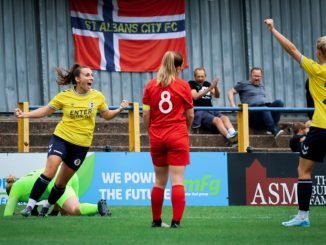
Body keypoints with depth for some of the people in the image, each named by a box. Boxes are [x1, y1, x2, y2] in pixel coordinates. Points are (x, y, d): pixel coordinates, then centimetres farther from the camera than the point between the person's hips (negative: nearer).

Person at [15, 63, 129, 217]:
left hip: (81, 145, 2)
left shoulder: (97, 96, -1)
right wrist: (25, 114, -7)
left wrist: (119, 110, -8)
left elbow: (106, 115, 11)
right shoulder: (64, 97, -6)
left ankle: (47, 206, 31)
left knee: (62, 182, 8)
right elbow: (46, 110, 4)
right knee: (50, 171, -21)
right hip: (61, 137, -2)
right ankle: (30, 205, -16)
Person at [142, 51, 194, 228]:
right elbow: (190, 115, 1)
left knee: (160, 181, 14)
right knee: (177, 181, -5)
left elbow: (146, 115, 0)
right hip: (177, 137, -3)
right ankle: (176, 221, -13)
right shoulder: (183, 86, -4)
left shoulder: (151, 85, 2)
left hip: (157, 138, 3)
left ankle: (156, 220, 20)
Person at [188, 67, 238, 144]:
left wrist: (215, 87, -8)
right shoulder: (192, 84, 7)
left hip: (211, 110, 5)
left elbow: (217, 96, 14)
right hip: (199, 112, -5)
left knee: (224, 118, -26)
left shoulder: (207, 84, 22)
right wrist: (210, 88, -13)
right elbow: (195, 96, -9)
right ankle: (230, 138, -50)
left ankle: (233, 134, -51)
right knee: (217, 120, -32)